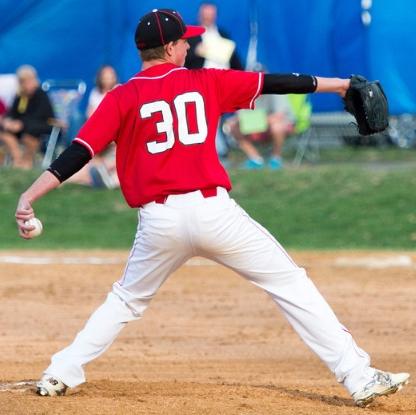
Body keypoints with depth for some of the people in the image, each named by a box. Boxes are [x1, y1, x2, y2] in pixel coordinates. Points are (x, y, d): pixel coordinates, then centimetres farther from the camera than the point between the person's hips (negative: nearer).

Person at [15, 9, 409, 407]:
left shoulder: (121, 99, 5)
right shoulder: (206, 83, 8)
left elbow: (77, 153, -4)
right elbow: (276, 83, 14)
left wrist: (28, 197, -7)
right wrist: (338, 84, 24)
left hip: (159, 221, 1)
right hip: (212, 209, -1)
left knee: (126, 300, 25)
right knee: (291, 285, 5)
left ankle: (61, 375, 17)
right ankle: (358, 377, -2)